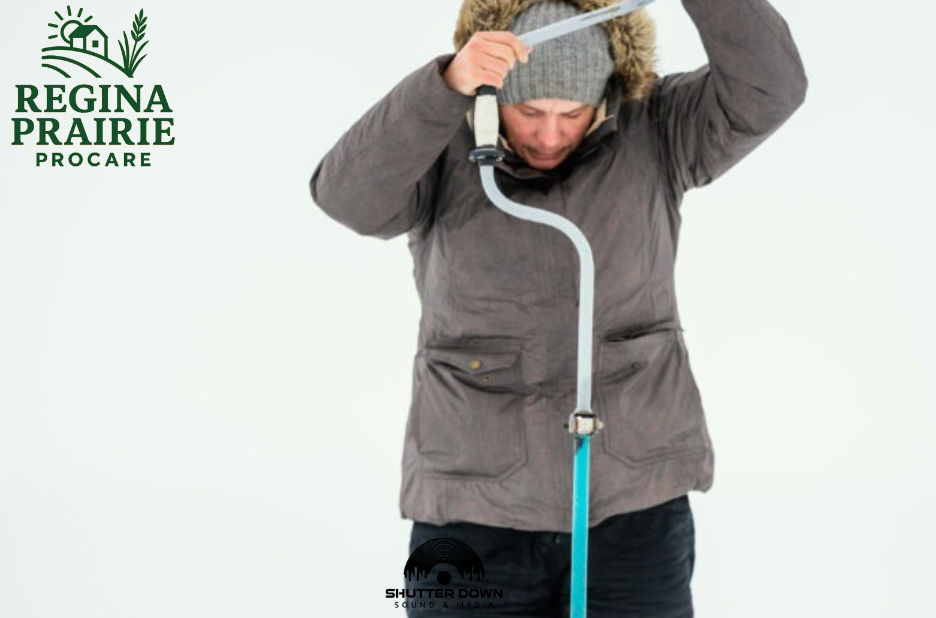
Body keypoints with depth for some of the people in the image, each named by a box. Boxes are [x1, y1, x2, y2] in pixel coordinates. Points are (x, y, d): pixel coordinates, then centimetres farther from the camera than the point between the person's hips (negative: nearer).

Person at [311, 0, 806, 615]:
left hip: (634, 502, 1)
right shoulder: (440, 149, -6)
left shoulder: (653, 130, -3)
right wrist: (448, 82, -38)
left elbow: (769, 88, -17)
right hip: (476, 508, 0)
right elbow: (351, 195, -24)